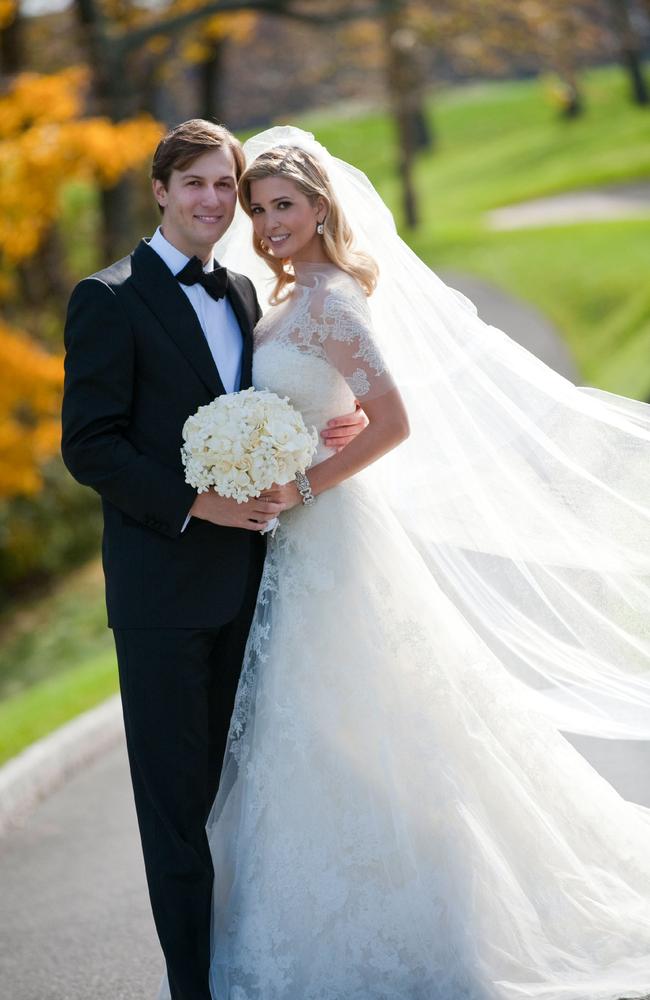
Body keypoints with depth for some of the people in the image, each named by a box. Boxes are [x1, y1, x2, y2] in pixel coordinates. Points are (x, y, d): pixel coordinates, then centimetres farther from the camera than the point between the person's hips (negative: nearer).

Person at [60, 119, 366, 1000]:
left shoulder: (240, 293, 14)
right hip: (164, 581, -6)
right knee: (178, 789, 1)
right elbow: (90, 444, -12)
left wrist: (334, 426, -2)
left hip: (244, 574, 6)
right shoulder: (110, 299, -7)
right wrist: (195, 503, -19)